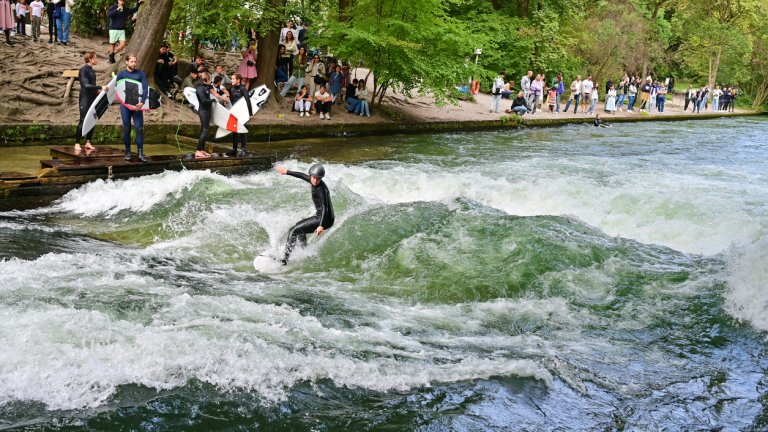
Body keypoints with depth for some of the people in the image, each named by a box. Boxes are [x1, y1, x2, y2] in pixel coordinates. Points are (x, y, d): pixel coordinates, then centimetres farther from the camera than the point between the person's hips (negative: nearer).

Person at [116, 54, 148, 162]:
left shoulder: (141, 74, 5)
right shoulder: (121, 74, 5)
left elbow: (146, 88, -4)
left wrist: (142, 102, -17)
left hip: (137, 105, 0)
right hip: (125, 105, 0)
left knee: (139, 128, -5)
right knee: (126, 129, 3)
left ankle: (140, 153, -4)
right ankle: (128, 152, 11)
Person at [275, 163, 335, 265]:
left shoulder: (321, 189, -24)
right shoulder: (313, 181, 1)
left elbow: (325, 208, -32)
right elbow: (302, 175, 20)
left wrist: (321, 226, -43)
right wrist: (287, 172, 31)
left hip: (325, 219, -10)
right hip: (319, 216, 10)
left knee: (293, 231, -12)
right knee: (299, 226, 33)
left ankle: (285, 259, -14)